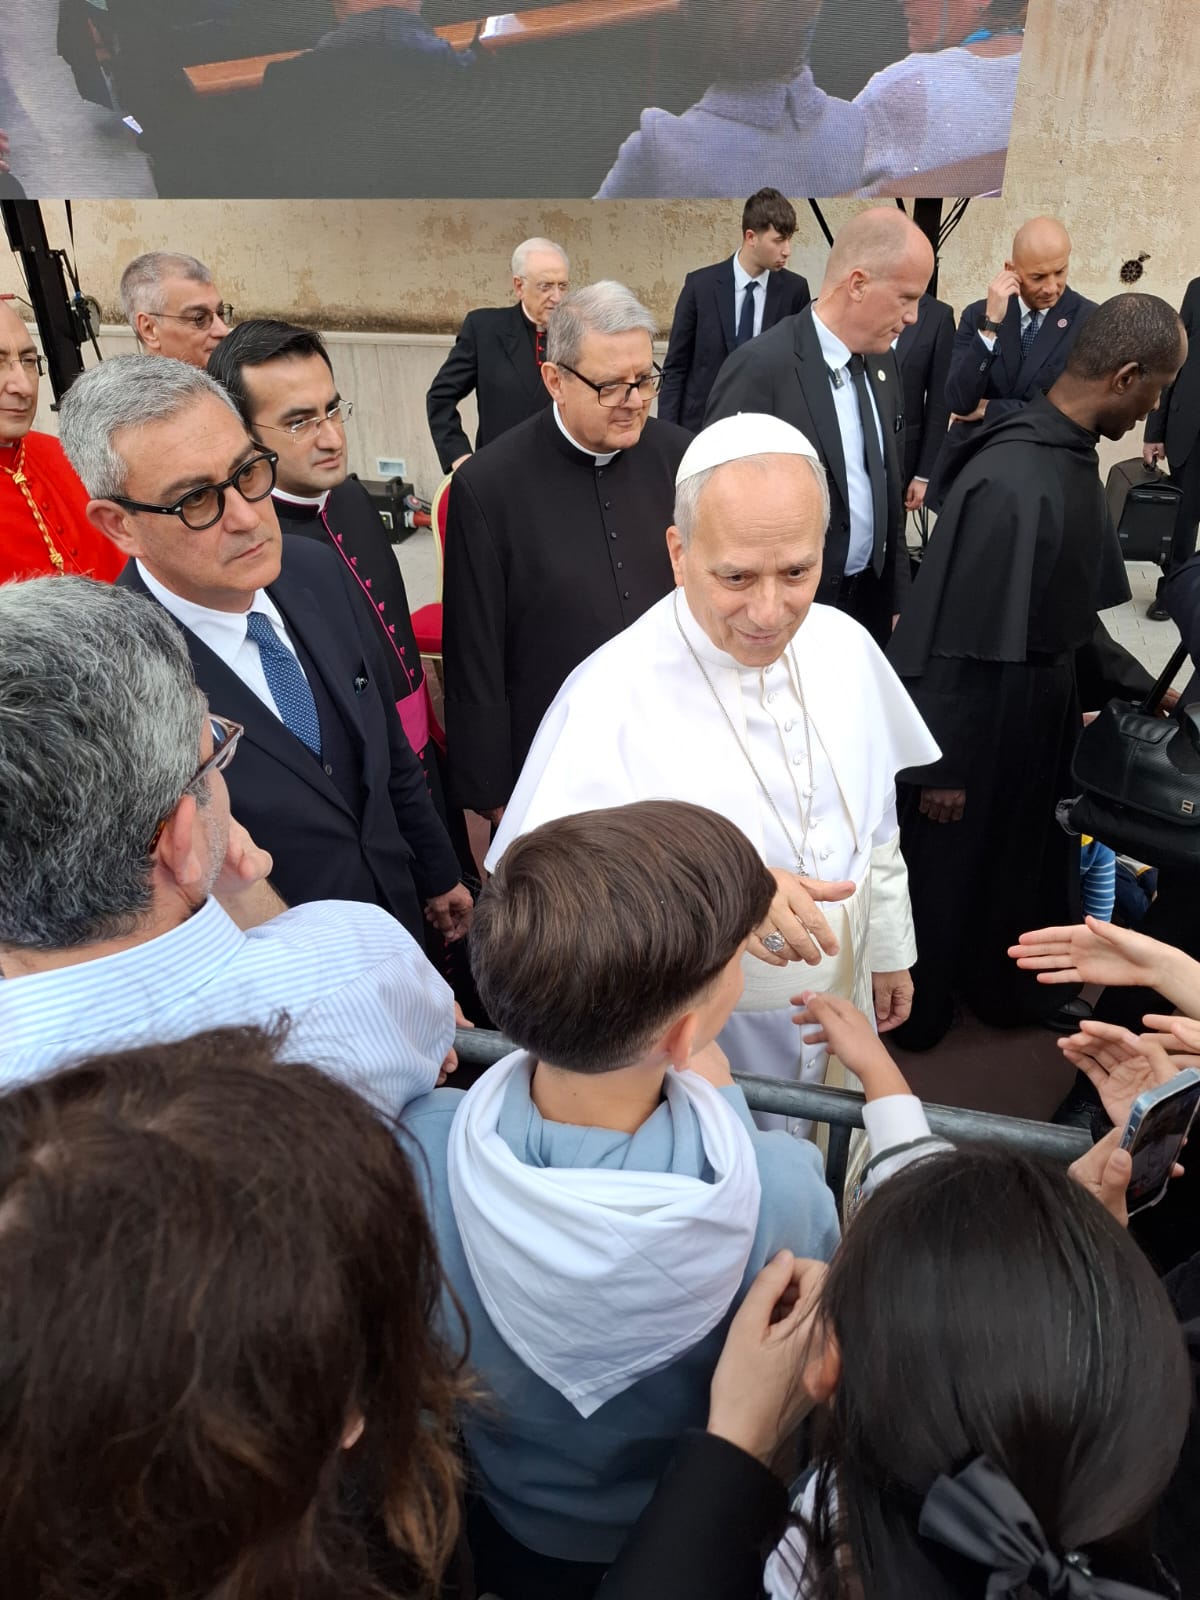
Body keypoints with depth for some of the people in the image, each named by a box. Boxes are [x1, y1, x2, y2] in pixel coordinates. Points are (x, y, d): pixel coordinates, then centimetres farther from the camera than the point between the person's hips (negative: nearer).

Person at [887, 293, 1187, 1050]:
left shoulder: (1071, 454, -1)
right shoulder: (1013, 482, -29)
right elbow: (960, 640, -25)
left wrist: (1122, 683, 16)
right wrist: (945, 765, -19)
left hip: (1040, 713, 8)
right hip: (980, 723, -8)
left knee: (1029, 859, 25)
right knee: (948, 873, 14)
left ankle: (1006, 986, 50)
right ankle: (911, 1010, 39)